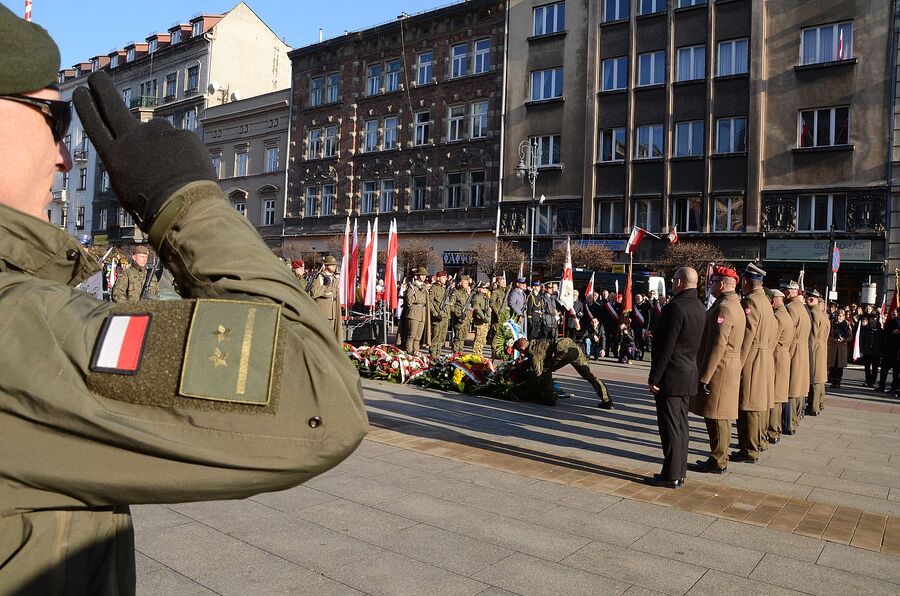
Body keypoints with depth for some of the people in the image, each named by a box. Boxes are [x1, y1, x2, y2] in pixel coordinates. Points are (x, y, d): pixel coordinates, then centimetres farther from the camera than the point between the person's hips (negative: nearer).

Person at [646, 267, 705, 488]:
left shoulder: (676, 307, -19)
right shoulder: (699, 307, 8)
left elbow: (666, 346, -20)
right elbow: (697, 344, 13)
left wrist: (654, 377, -15)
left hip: (670, 377, -9)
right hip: (689, 376, 9)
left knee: (670, 427, -2)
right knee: (681, 426, 15)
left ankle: (671, 476, 5)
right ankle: (679, 472, 24)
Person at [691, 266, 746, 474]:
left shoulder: (723, 308, -19)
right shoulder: (735, 305, 14)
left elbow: (717, 346, -23)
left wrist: (704, 376, -20)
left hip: (719, 369, -10)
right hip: (729, 368, 10)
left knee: (716, 417, -1)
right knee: (718, 417, 16)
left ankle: (717, 462, 7)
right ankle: (717, 457, 25)